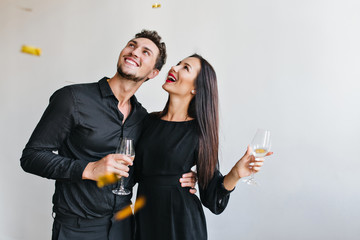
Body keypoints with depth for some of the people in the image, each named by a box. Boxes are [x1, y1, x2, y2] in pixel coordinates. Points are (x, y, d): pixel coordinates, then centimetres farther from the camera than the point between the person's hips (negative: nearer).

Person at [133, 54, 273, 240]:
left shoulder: (199, 131, -11)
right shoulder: (149, 121, 1)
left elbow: (211, 198, -10)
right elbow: (137, 172, 9)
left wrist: (235, 174, -25)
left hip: (181, 223, -3)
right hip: (145, 218, 4)